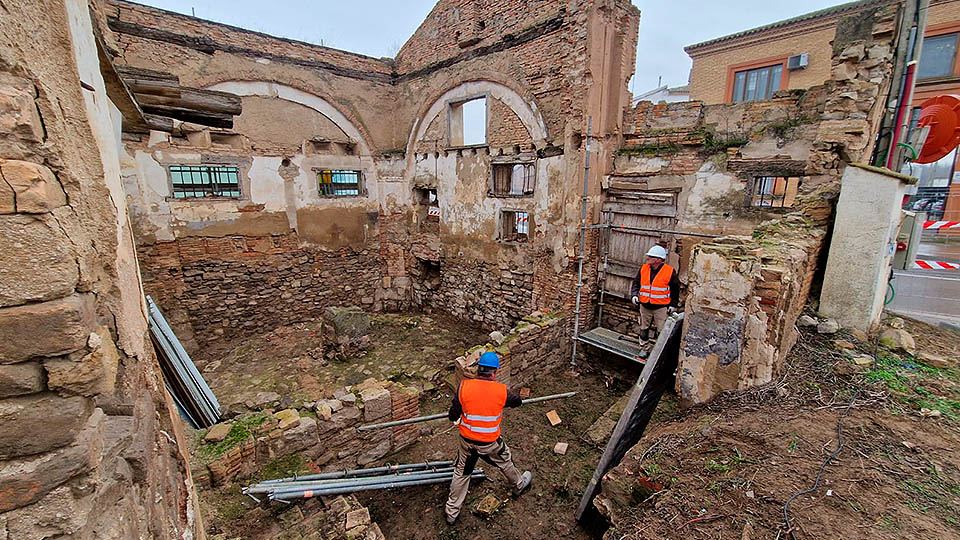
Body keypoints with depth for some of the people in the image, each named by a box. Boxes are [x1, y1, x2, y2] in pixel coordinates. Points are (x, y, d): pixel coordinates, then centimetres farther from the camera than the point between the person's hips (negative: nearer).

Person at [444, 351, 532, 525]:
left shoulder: (464, 386, -18)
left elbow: (452, 416, -11)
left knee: (461, 474, 21)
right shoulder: (501, 391, -18)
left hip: (467, 441, 1)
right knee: (505, 463, 28)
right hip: (490, 443, -1)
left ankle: (451, 512, 35)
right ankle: (519, 485, 55)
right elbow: (518, 401, 4)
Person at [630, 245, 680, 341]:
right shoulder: (643, 268, 1)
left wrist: (673, 304, -3)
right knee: (644, 328, 17)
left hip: (661, 307, -4)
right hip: (644, 306, 4)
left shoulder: (670, 271, -9)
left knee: (661, 331, 0)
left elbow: (675, 288, -1)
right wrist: (634, 295, -8)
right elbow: (636, 282, 8)